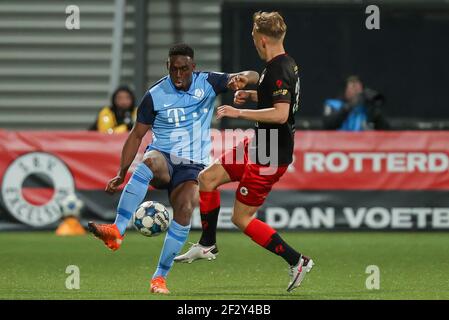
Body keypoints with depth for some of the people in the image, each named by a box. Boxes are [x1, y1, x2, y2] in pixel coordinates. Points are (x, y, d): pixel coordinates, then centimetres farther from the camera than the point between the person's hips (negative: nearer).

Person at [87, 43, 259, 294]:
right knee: (150, 161, -38)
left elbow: (253, 77, -5)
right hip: (163, 157, -1)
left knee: (185, 209, -27)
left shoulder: (207, 83, 0)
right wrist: (121, 174, -1)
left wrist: (242, 78, -31)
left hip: (192, 166, 1)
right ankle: (117, 232, -49)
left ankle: (160, 277, -15)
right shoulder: (155, 95, -2)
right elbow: (137, 135, 3)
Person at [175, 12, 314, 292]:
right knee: (208, 178, 16)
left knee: (241, 218, -3)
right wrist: (251, 95, 13)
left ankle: (297, 261, 0)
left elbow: (280, 113, -34)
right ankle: (207, 245, 28)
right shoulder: (287, 64, 7)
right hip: (259, 145, 10)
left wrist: (239, 113, -29)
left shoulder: (278, 71, -24)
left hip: (271, 156, -10)